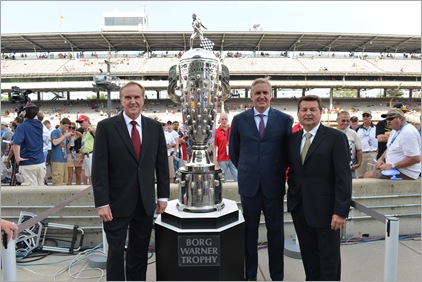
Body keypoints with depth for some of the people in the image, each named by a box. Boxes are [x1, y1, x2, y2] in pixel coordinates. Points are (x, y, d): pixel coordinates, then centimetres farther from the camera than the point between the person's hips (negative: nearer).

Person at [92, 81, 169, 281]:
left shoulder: (155, 127, 4)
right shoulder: (106, 126, -5)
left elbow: (162, 164, 6)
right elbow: (99, 168, -8)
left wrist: (163, 196, 4)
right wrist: (102, 203, -12)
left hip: (145, 203, 3)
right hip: (117, 204, -2)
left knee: (140, 253, 16)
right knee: (116, 252, 9)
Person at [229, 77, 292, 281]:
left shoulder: (284, 119, 0)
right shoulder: (239, 119, 2)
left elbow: (288, 150, 6)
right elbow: (233, 151, 10)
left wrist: (278, 172, 6)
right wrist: (246, 171, 10)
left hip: (274, 185, 0)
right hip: (249, 185, 1)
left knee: (275, 232, 12)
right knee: (249, 233, 11)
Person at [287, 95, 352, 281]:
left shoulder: (336, 137, -8)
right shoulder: (293, 139, 9)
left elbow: (343, 177, -12)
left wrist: (341, 211, -15)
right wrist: (293, 193, 3)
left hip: (325, 209, -4)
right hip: (299, 208, 5)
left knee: (329, 259, 10)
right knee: (308, 257, 15)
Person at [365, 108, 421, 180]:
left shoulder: (408, 132, -22)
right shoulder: (394, 131, 11)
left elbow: (416, 158, -27)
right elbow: (390, 148, 25)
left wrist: (392, 166, -23)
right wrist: (381, 159, 5)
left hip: (405, 173, -10)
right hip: (394, 168, 10)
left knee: (368, 176, -18)